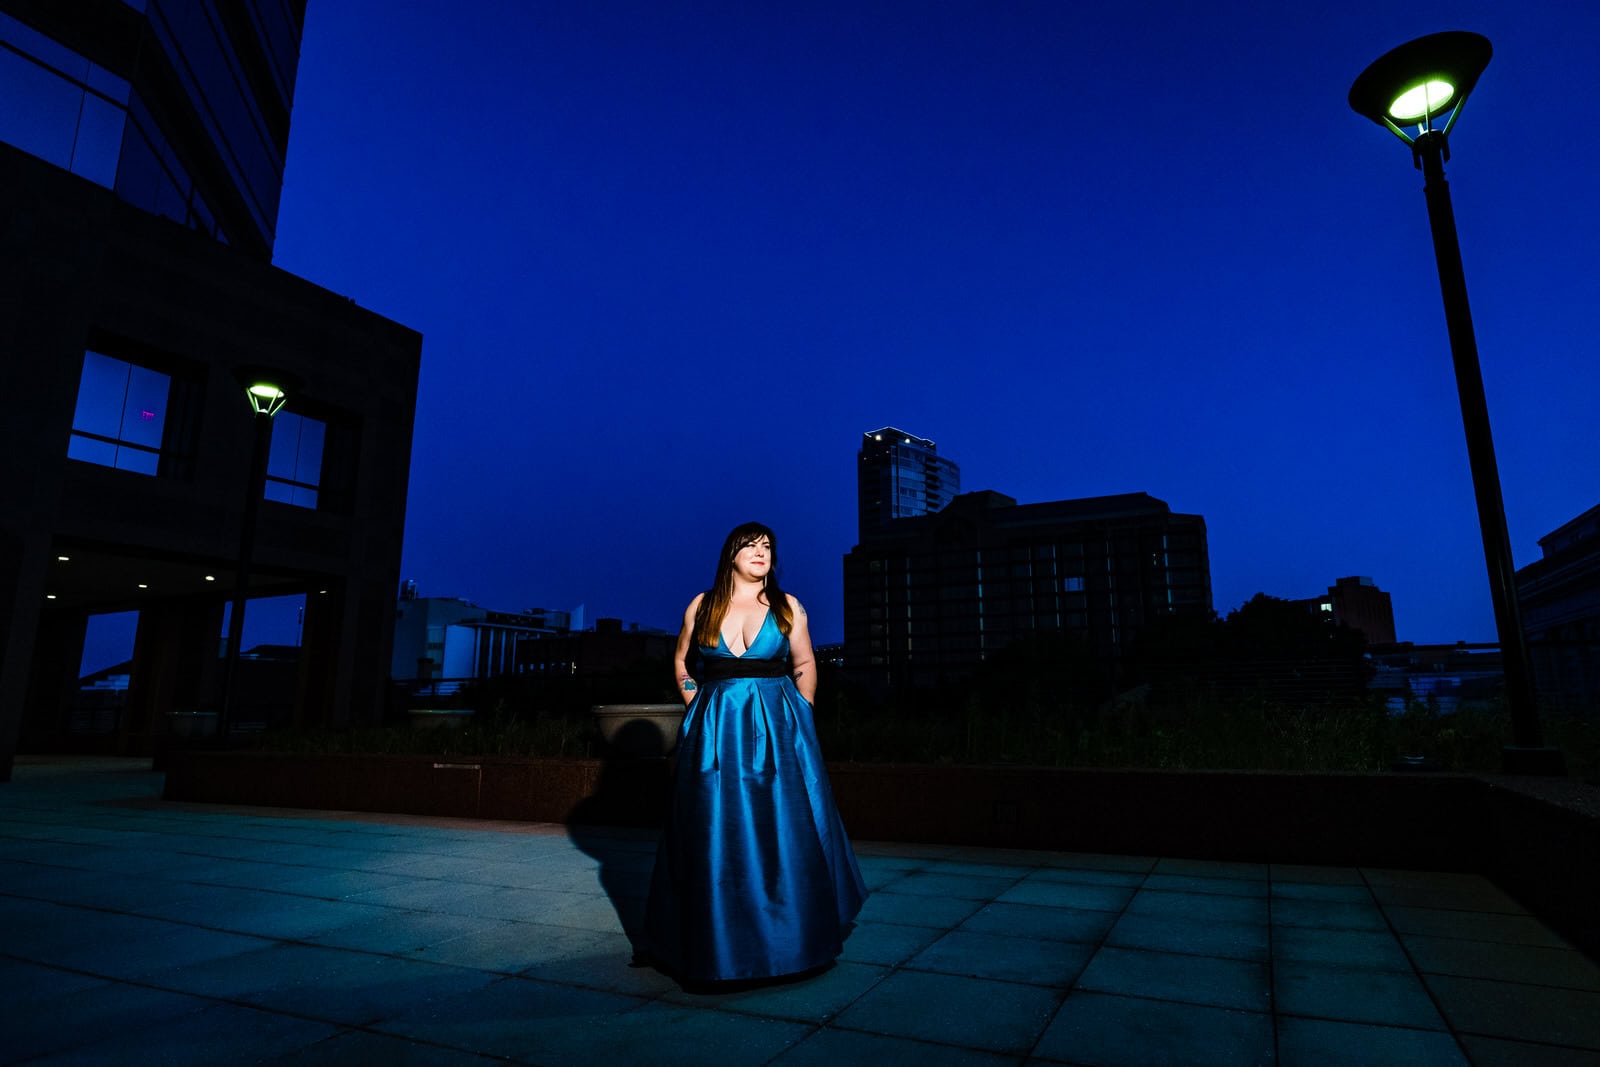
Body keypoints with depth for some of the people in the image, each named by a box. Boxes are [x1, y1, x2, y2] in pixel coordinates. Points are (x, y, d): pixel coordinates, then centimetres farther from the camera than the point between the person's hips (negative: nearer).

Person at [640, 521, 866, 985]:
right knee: (715, 834, 2)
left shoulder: (787, 607, 5)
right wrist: (699, 709, 6)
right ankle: (717, 940, 18)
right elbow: (682, 663, 15)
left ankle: (791, 936, 20)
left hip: (777, 730, 0)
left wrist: (800, 716, 3)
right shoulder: (702, 606, 6)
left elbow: (805, 665, 11)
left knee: (782, 830, 2)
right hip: (715, 729, 1)